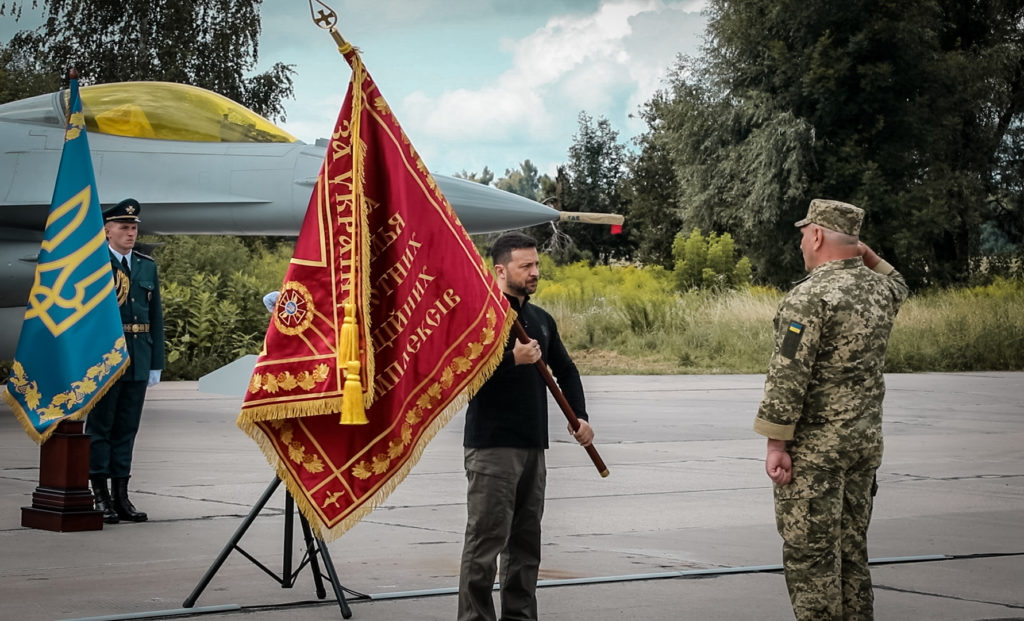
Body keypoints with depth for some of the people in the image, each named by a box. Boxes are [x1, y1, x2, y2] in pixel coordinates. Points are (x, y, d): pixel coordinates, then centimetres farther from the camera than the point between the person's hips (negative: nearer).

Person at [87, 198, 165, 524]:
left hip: (138, 360, 5)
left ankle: (121, 496, 14)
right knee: (100, 426, 1)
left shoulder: (148, 266, 13)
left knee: (127, 428, 8)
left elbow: (156, 316, 14)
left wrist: (156, 363, 9)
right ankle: (100, 496, 5)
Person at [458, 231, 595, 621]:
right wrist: (512, 360, -26)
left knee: (526, 541, 11)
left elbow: (565, 370, 25)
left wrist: (580, 416, 12)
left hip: (533, 445, 8)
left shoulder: (541, 320, 16)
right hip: (492, 446, -8)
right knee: (486, 540, -7)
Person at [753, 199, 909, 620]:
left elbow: (789, 376, -20)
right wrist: (866, 255, 17)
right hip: (867, 441, 8)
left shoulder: (809, 296, -17)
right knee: (852, 547, 15)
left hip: (816, 446, -8)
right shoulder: (881, 289, 6)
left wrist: (775, 443, -15)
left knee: (810, 552, -2)